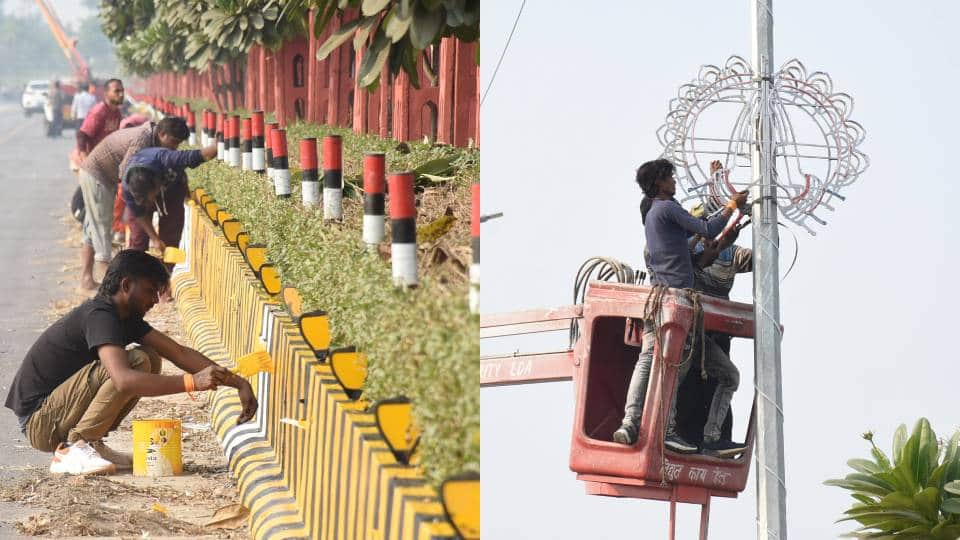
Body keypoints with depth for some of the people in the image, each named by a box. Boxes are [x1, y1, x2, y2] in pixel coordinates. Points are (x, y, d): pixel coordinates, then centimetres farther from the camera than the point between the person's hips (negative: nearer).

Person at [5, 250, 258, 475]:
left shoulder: (126, 317, 10)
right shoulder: (100, 316, -21)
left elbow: (179, 352, 8)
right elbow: (124, 380, -36)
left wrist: (236, 382, -1)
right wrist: (192, 382, -37)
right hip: (39, 423, -10)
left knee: (150, 359, 6)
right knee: (136, 362, -22)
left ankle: (91, 442, 4)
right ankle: (73, 449, -18)